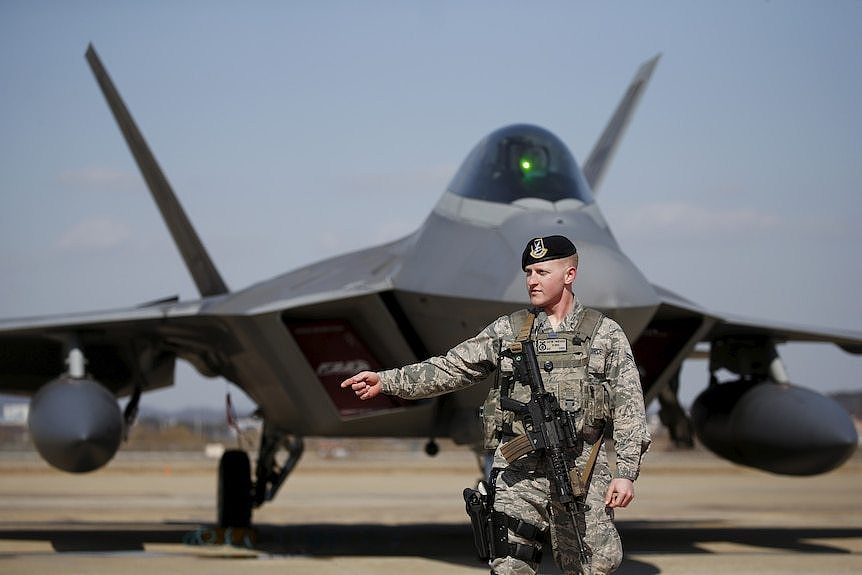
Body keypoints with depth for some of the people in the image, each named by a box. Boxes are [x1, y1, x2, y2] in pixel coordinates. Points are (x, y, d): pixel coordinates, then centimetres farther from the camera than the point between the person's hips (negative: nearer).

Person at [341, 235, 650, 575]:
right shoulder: (508, 331, 10)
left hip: (582, 473, -2)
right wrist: (385, 381, -2)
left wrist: (627, 472, -8)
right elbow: (450, 369, 8)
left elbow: (628, 407, 0)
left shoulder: (606, 334, 4)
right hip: (518, 472, 2)